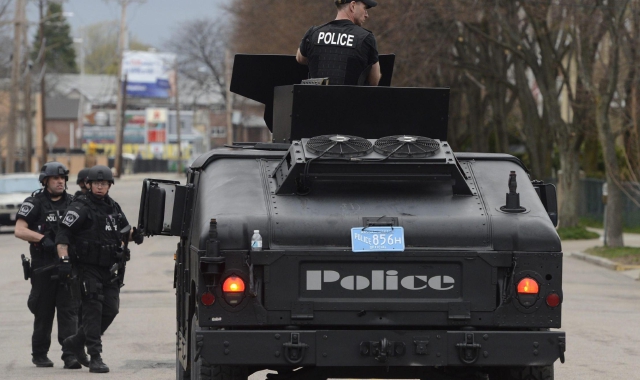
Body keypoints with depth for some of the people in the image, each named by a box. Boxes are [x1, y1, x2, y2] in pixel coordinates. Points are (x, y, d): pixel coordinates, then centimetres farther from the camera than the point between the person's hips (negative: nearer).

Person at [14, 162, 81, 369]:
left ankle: (70, 355, -10)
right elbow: (19, 230, -10)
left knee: (69, 310, -6)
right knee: (44, 312, 6)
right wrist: (43, 238, -21)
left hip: (68, 264, 2)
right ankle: (40, 354, 19)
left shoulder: (72, 203, 10)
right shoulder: (34, 203, -1)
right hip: (43, 266, -2)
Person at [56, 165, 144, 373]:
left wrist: (134, 233, 3)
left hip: (110, 269, 7)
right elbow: (62, 235, -14)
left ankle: (76, 342, 23)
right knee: (93, 310, -8)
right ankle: (95, 357, -6)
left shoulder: (114, 207, 14)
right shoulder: (80, 208, -7)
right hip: (89, 268, -7)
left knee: (110, 309, 4)